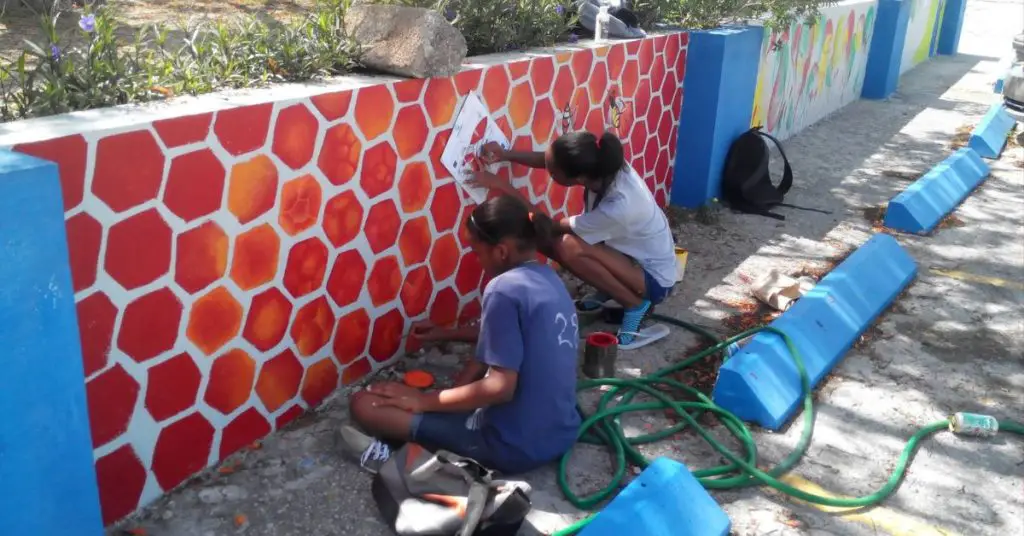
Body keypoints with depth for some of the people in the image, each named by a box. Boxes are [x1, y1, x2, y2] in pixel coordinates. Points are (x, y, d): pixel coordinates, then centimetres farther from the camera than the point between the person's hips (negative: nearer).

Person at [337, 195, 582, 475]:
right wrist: (447, 334, 26)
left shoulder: (505, 289, -19)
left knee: (363, 404, -6)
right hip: (563, 433, 9)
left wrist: (425, 401, -11)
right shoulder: (549, 278, 8)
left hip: (515, 445, -9)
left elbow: (500, 387, -22)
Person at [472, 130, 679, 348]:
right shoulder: (605, 166, -19)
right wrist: (505, 155, -13)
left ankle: (636, 305, -11)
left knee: (568, 247, -30)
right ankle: (609, 290, 11)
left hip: (655, 279, -7)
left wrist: (503, 186, -20)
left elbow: (550, 227, -23)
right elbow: (556, 159, 2)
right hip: (632, 253, 8)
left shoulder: (616, 208, -38)